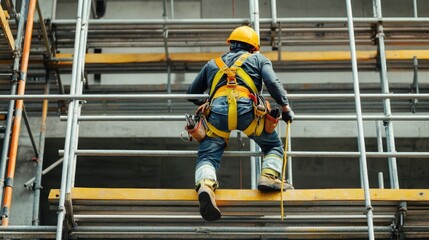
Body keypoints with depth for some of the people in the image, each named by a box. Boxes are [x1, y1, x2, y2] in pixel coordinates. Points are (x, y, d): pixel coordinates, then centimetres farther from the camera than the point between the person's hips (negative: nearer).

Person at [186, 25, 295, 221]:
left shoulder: (212, 64, 35)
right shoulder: (258, 59, 27)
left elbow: (191, 93, 40)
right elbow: (273, 83, 8)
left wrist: (203, 104, 57)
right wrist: (285, 107, 15)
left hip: (216, 111, 1)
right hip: (246, 109, -1)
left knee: (207, 156, 2)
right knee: (274, 146, 20)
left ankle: (206, 185, -29)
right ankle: (269, 176, -5)